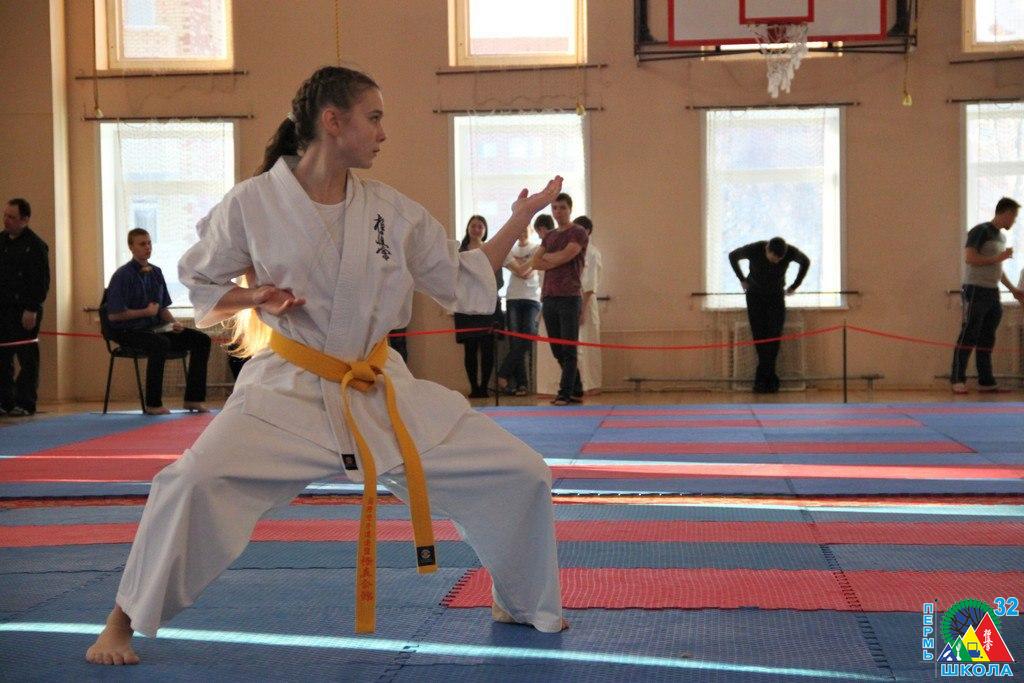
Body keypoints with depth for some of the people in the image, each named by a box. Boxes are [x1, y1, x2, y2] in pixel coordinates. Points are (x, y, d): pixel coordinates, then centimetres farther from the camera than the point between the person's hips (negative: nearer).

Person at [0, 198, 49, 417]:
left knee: (27, 358, -1)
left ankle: (25, 404, 3)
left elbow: (41, 282, -10)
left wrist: (32, 310, -15)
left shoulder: (35, 246, -7)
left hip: (24, 311, -6)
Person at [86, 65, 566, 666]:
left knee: (521, 476, -1)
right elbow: (200, 286, 4)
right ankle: (123, 621, -4)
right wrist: (255, 299, -16)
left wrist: (522, 217, 6)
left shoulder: (394, 210, 0)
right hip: (289, 390, -4)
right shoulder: (254, 203, -9)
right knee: (195, 482, -28)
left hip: (384, 390, 4)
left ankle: (524, 605, 27)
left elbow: (466, 283, 11)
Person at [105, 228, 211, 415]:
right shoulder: (122, 275, -10)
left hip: (155, 329, 7)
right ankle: (153, 404, -29)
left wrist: (174, 323, -1)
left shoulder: (156, 272, 12)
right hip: (129, 331, -7)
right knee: (161, 344, -38)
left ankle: (193, 399, -3)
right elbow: (114, 315, -15)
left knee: (201, 340, -6)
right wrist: (146, 312, -10)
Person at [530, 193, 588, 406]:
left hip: (569, 297, -7)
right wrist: (555, 262, -6)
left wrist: (546, 257, 3)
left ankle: (565, 393, -7)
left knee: (568, 349, -7)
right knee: (557, 350, 8)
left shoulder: (578, 233, -1)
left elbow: (563, 256, -14)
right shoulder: (549, 236, 20)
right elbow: (535, 263, 8)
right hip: (549, 297, 7)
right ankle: (576, 390, 16)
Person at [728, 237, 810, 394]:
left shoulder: (791, 252, -21)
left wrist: (795, 285, 3)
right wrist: (742, 279, 0)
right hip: (755, 296, -1)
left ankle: (762, 378, -9)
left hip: (776, 297, 1)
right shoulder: (753, 250, -24)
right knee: (759, 336, -12)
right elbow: (733, 256, -2)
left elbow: (805, 262, 3)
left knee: (774, 336, -13)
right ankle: (770, 379, -7)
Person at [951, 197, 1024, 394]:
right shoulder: (981, 231, -7)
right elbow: (969, 258, -18)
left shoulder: (1001, 237, 19)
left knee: (986, 340, 8)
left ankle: (986, 381, 9)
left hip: (992, 293, 8)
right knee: (969, 336, -9)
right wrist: (997, 258, -14)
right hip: (976, 290, -8)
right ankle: (957, 380, -7)